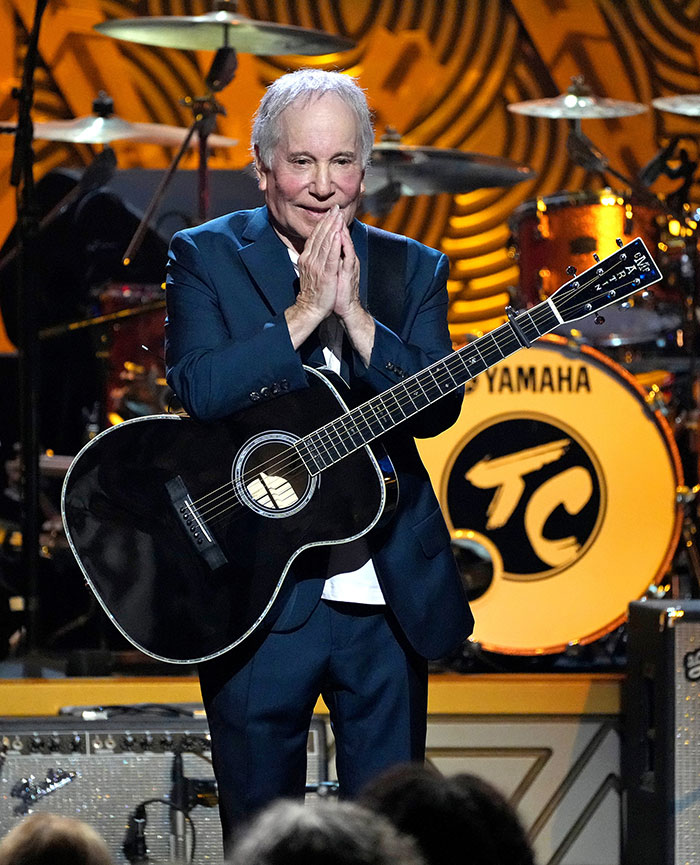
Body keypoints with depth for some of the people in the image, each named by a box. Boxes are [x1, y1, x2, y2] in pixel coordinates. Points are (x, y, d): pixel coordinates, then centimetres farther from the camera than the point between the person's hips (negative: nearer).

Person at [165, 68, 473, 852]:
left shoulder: (410, 270, 8)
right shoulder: (206, 258, 1)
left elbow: (436, 406, -6)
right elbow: (197, 388, -16)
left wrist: (354, 317, -16)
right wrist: (304, 313, -17)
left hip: (388, 597, 2)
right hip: (256, 597, -2)